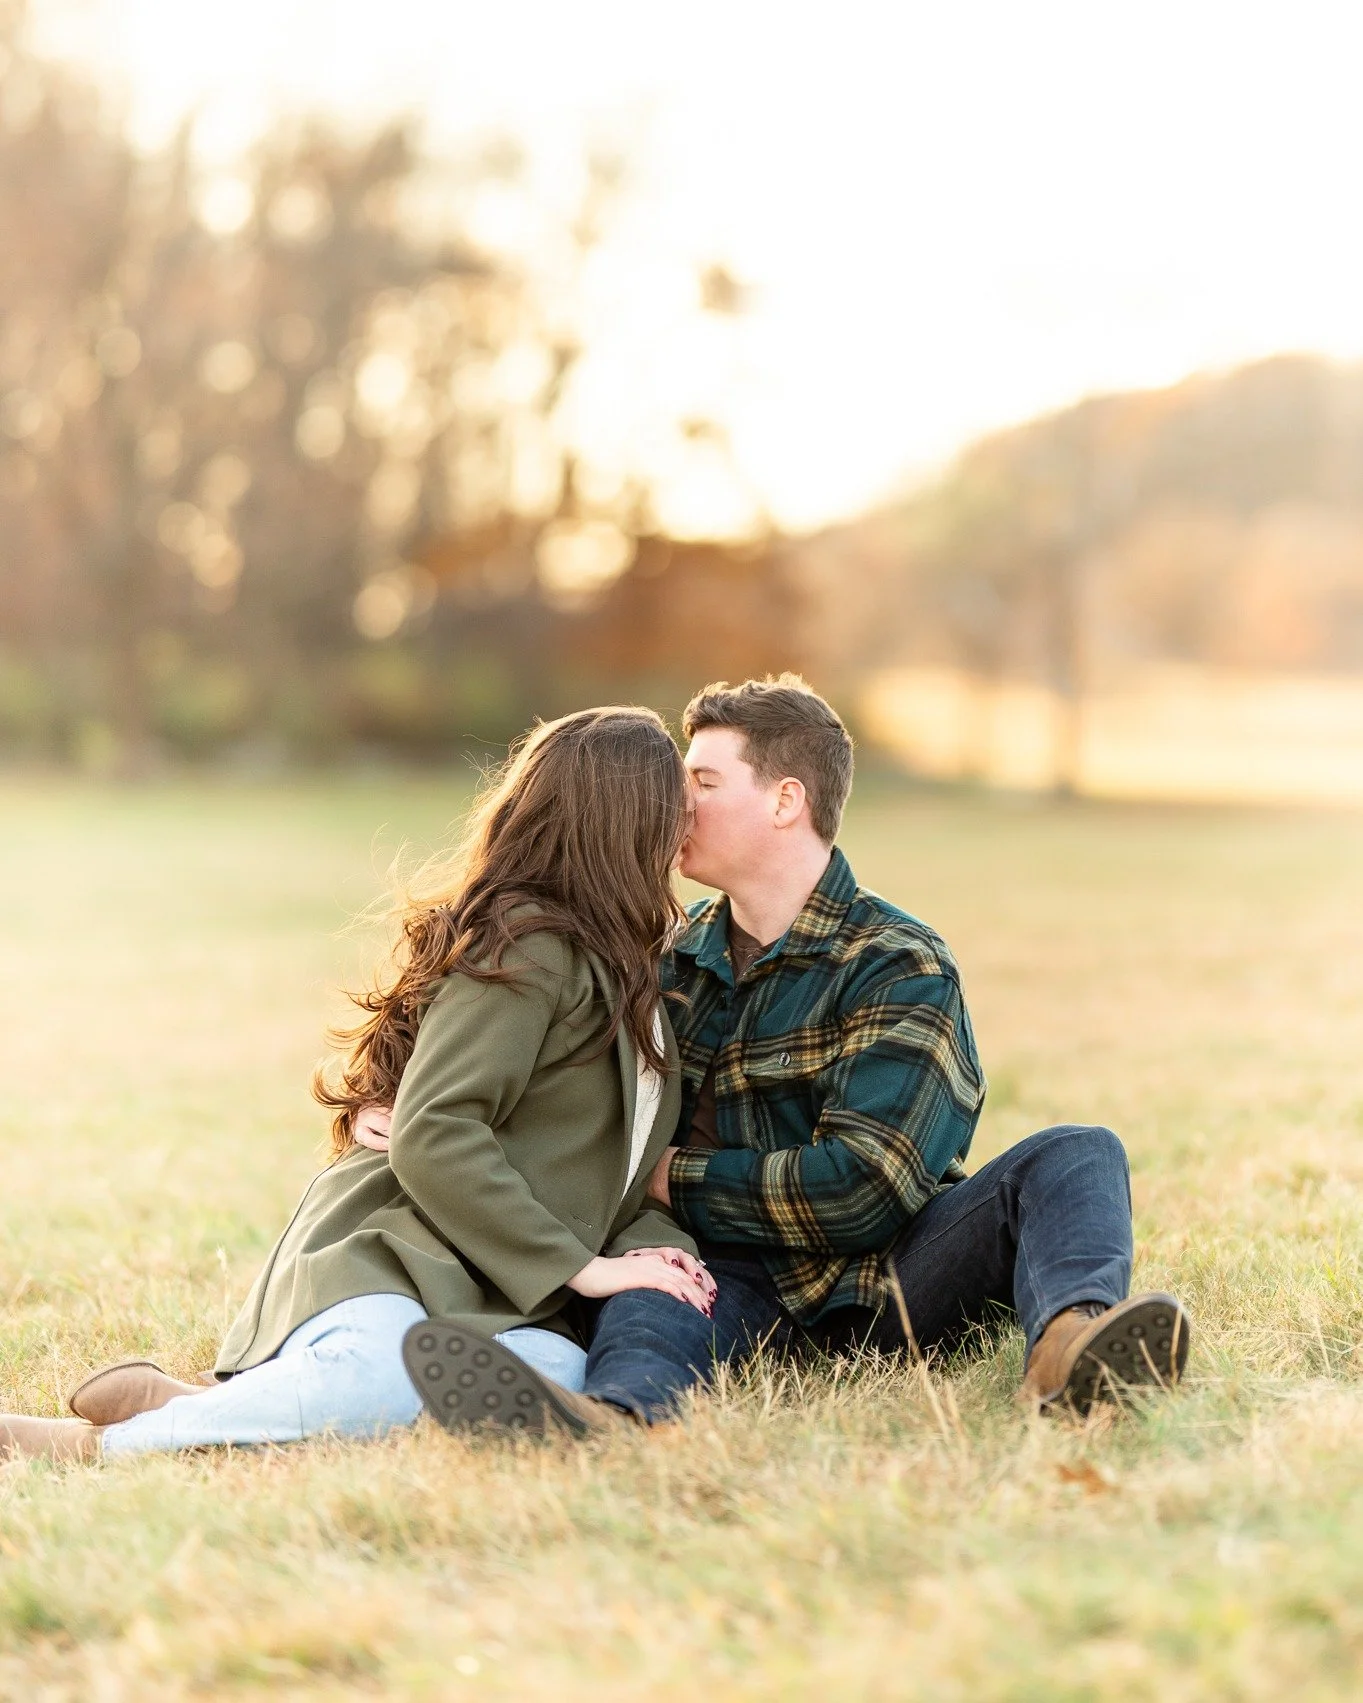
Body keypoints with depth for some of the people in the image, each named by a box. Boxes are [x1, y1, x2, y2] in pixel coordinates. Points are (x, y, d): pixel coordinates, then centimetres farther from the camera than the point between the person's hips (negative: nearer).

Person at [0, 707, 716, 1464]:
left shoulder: (622, 966, 22)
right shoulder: (526, 946, -7)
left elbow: (609, 1166, 23)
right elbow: (431, 1135, -18)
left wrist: (654, 1243, 0)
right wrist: (577, 1267, -16)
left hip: (501, 1298, 8)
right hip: (385, 1258, -8)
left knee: (554, 1374, -30)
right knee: (385, 1380, -42)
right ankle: (98, 1444, -20)